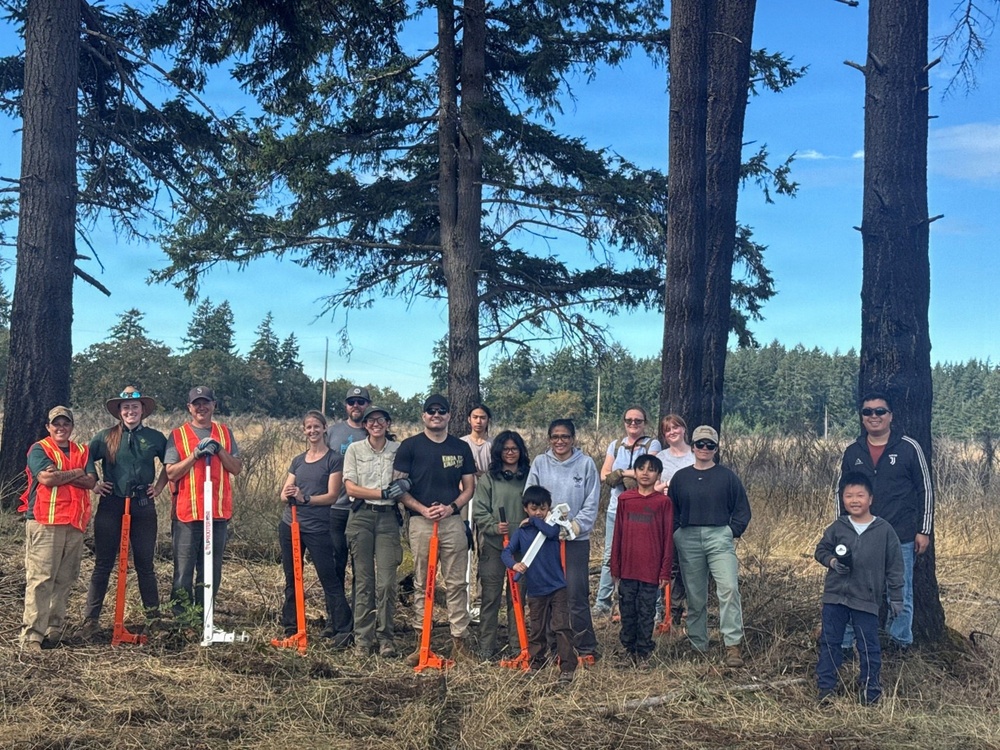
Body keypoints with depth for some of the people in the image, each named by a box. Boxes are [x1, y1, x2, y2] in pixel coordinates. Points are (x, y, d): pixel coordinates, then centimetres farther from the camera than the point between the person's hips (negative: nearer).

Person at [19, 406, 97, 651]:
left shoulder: (82, 451, 17)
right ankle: (31, 634, -10)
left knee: (65, 579, 5)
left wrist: (60, 475, -9)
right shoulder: (39, 449, 3)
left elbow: (90, 481, 2)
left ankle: (54, 628, 13)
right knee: (40, 578, -9)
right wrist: (75, 472, -2)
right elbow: (46, 477, -14)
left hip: (75, 523, 5)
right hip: (44, 522, -5)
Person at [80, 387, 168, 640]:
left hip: (143, 507, 1)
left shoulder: (155, 438, 4)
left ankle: (153, 615, 20)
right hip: (111, 506, -1)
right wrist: (94, 485, 2)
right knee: (103, 564, 1)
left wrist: (159, 487, 7)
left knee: (145, 564, 8)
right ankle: (90, 619, 5)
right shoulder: (105, 437, 2)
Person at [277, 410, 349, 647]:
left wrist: (305, 498, -21)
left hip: (318, 528, -5)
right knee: (291, 580, 11)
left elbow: (332, 495, -9)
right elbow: (284, 494, 10)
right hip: (290, 525, 5)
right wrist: (287, 494, -14)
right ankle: (291, 628, 20)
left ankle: (341, 629, -3)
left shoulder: (333, 459, -1)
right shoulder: (298, 461, 14)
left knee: (329, 579, -6)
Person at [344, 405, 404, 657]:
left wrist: (403, 488, -8)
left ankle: (386, 638, 4)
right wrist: (382, 493, -13)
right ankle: (363, 638, 9)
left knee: (386, 582, -6)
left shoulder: (399, 450, 8)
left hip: (388, 517, 0)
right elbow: (351, 488, -2)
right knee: (363, 581, 2)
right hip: (361, 516, 0)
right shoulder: (354, 449, 6)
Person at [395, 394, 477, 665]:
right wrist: (422, 509, -13)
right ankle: (421, 641, 11)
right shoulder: (410, 446, 2)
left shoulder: (461, 448, 10)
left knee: (457, 584, 3)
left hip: (453, 521, 2)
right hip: (421, 521, -2)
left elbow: (469, 487, 10)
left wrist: (451, 507, -7)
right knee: (422, 584, 5)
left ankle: (459, 640, 8)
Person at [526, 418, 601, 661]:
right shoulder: (540, 463, 6)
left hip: (576, 539, -2)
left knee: (576, 594, -4)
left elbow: (592, 503, -2)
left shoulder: (586, 463, 0)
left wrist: (576, 525, -14)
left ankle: (586, 648, 4)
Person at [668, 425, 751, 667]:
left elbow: (742, 509, 7)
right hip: (688, 540, 2)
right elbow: (671, 510, 15)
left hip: (720, 537, -2)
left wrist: (733, 533, -3)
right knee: (695, 596, 8)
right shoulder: (680, 477, 10)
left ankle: (733, 645, -14)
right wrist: (676, 533, 3)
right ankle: (698, 645, 18)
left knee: (729, 588, -17)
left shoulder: (727, 477, 5)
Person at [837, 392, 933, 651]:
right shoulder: (852, 452, 5)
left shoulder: (909, 448, -3)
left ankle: (901, 641, 25)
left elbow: (925, 490, 0)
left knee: (901, 595, 9)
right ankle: (843, 642, 13)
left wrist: (924, 530, -2)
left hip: (901, 538, -2)